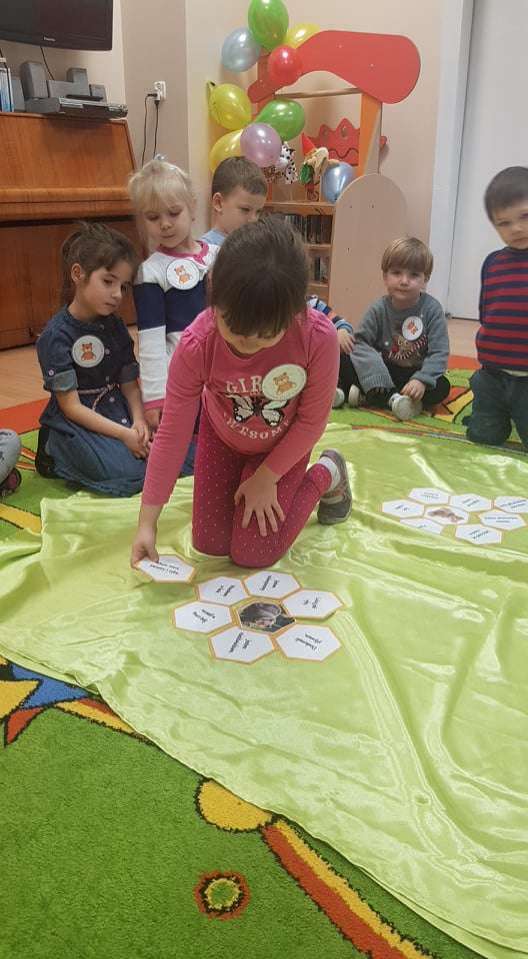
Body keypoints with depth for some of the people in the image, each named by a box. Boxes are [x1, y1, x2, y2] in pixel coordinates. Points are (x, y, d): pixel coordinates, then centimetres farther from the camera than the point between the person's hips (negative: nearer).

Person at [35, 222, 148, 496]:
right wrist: (123, 434, -22)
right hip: (75, 424, -7)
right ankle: (55, 456, 0)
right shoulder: (56, 336, -14)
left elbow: (129, 384, 6)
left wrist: (139, 422, -14)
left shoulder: (115, 327, 7)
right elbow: (71, 407, -15)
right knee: (128, 474, -28)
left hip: (118, 415, 7)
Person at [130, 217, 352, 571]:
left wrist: (266, 478, -14)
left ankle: (326, 475, 18)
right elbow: (172, 435, -25)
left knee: (252, 554, -2)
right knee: (210, 544, 5)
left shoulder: (319, 338, -37)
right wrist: (147, 523, -24)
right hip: (223, 438, 2)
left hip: (283, 445, -1)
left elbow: (312, 420, -20)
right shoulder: (196, 346, -33)